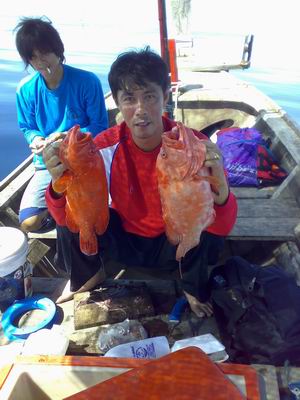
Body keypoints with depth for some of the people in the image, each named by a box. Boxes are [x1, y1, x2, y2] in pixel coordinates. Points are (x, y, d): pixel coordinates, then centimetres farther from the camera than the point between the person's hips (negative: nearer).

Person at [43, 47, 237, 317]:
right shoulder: (104, 147, -20)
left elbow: (223, 228, -29)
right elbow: (67, 218, -20)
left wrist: (220, 187, -51)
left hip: (175, 245, -1)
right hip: (123, 240, 2)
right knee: (70, 215, -19)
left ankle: (194, 288, 5)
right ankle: (89, 275, 15)